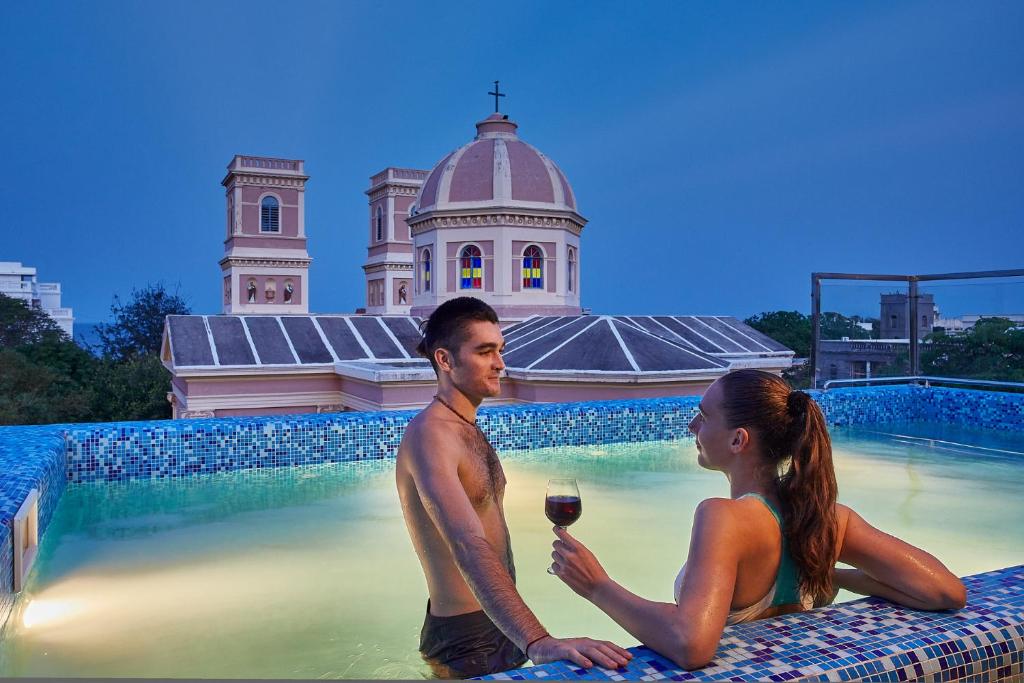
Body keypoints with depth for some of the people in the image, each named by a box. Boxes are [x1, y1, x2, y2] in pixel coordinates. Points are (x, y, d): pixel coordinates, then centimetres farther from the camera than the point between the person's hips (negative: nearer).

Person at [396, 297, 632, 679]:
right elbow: (469, 546, -38)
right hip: (467, 637, -8)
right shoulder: (429, 434, -23)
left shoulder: (469, 429, 7)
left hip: (498, 624, 8)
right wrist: (537, 642, -49)